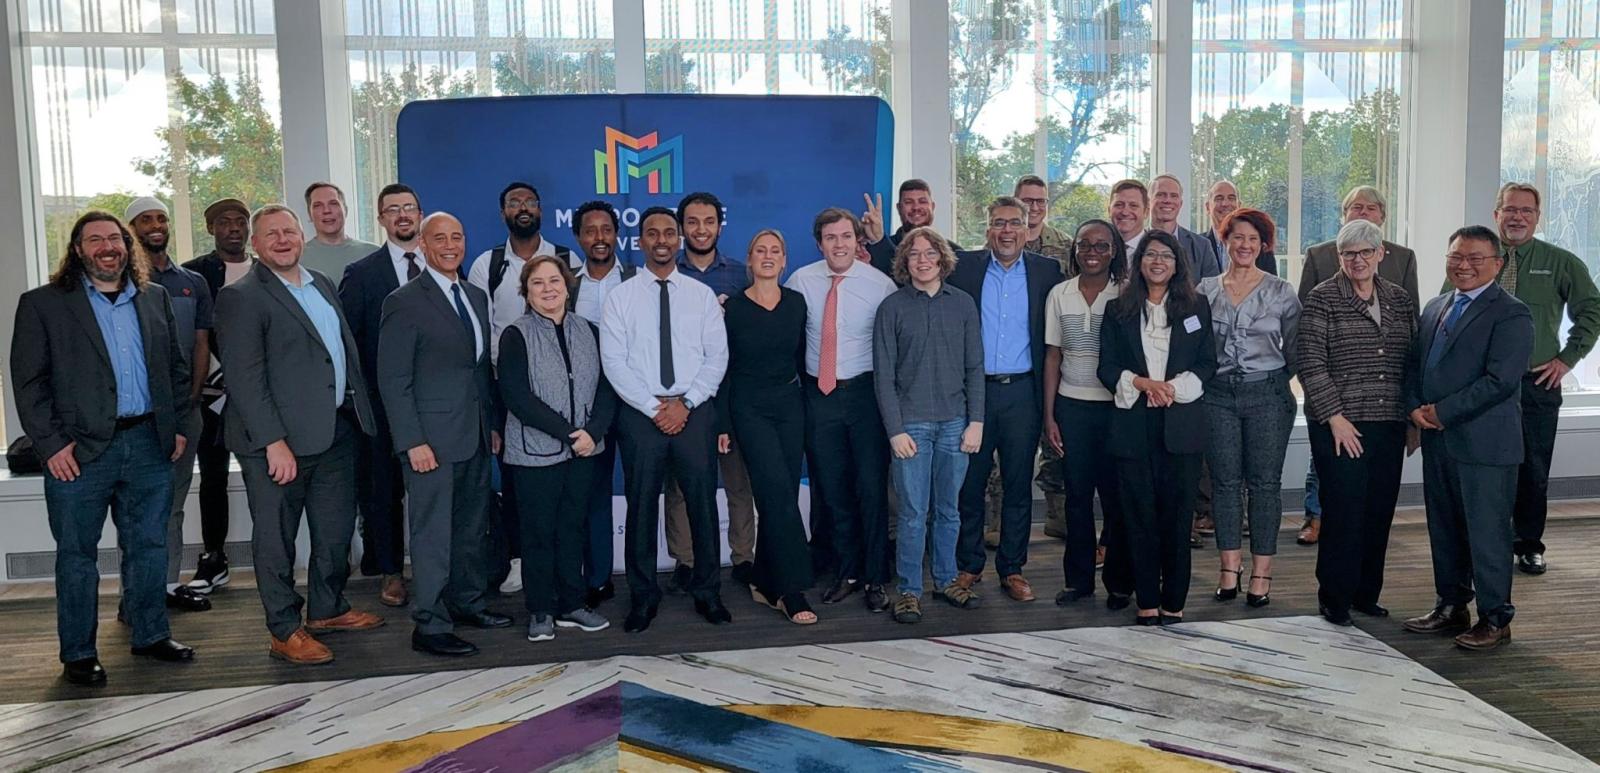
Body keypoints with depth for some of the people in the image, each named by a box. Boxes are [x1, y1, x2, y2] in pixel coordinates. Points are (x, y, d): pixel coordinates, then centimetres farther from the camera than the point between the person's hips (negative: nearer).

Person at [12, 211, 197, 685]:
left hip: (149, 443, 4)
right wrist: (51, 444, -11)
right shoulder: (42, 305, 0)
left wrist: (178, 426, 8)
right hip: (80, 451, -3)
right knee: (77, 554, 6)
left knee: (148, 547, 12)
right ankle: (78, 654, 16)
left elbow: (176, 367, 15)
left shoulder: (155, 298, 11)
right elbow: (28, 382, -4)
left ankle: (150, 635, 26)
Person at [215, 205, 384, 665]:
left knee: (336, 530, 17)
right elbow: (245, 379, -16)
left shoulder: (321, 284, 14)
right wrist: (274, 442, -20)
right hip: (279, 440, -8)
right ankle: (285, 632, 15)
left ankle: (328, 609, 34)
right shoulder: (241, 298, -10)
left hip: (336, 431, 8)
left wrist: (358, 412, 12)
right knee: (276, 539, 5)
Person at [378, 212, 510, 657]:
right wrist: (413, 442, -16)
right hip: (432, 439, -7)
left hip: (475, 436, 7)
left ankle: (467, 603, 29)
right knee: (433, 534, -1)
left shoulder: (477, 298, 14)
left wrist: (493, 424, 14)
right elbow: (393, 379, -11)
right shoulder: (405, 303, -8)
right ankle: (430, 627, 7)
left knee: (473, 528, 15)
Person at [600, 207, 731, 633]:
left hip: (695, 411, 1)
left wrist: (685, 403, -10)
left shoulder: (702, 294, 6)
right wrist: (654, 407, -11)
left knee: (703, 502, 4)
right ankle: (643, 597, 17)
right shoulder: (620, 297, 3)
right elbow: (614, 362, -4)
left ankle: (706, 591, 18)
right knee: (642, 506, 5)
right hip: (640, 414, -1)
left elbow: (717, 357, 1)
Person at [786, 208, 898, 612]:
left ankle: (875, 578, 12)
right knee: (832, 489, 11)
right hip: (819, 394, 3)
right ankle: (846, 573, 25)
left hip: (865, 392, -3)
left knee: (871, 487, -1)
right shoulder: (800, 281, 1)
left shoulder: (880, 283, -5)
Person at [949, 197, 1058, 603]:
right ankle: (968, 565, 18)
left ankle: (1012, 568, 17)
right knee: (969, 482, 5)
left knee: (1018, 485, 7)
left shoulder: (1046, 271, 6)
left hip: (1022, 391, 1)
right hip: (973, 389, 0)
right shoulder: (963, 268, 3)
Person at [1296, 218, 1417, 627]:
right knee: (1344, 511, -4)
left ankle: (1366, 593, 22)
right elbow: (1310, 364, -9)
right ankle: (1335, 600, 9)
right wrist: (1335, 417, -13)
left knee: (1379, 511, 8)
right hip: (1339, 425, -5)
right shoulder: (1322, 300, -4)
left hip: (1389, 424, 5)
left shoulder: (1400, 300, 11)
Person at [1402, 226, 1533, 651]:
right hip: (1437, 441, 7)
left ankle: (1495, 619, 13)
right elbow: (1414, 364, 16)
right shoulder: (1435, 308, 15)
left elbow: (1500, 380, -18)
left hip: (1484, 444, -7)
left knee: (1487, 533, 1)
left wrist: (1442, 412, -16)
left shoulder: (1511, 314, -9)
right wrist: (1415, 408, -2)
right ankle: (1451, 607, 28)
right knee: (1443, 529, 15)